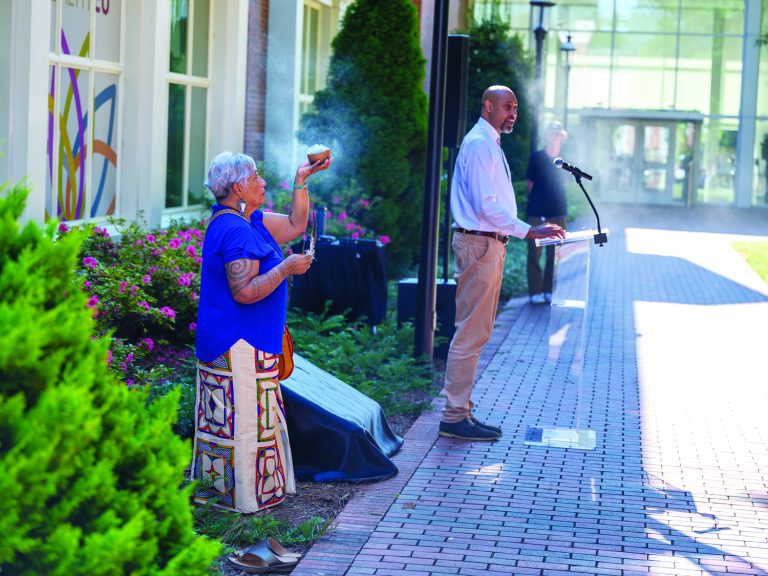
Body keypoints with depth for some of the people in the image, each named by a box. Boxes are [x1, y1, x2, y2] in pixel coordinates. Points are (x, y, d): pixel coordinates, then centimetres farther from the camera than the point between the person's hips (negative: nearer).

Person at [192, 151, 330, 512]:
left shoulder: (248, 221, 11)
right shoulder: (236, 231, -21)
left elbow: (294, 225, 19)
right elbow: (244, 292, -27)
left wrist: (301, 180, 13)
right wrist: (285, 268, -18)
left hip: (227, 342, 11)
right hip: (239, 346, -11)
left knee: (227, 417, 16)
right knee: (244, 416, -2)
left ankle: (217, 487, 25)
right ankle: (240, 495, 6)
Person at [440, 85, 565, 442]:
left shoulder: (489, 144, 19)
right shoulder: (480, 144, -14)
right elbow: (486, 205, -22)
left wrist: (529, 231, 18)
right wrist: (528, 231, -23)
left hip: (487, 243, 11)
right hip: (479, 244, -11)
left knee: (476, 332, 13)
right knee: (471, 332, -9)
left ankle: (460, 410, 19)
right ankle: (454, 417, -6)